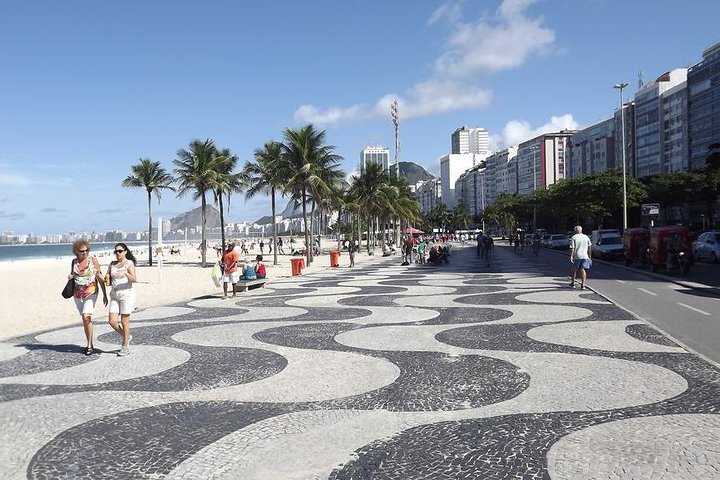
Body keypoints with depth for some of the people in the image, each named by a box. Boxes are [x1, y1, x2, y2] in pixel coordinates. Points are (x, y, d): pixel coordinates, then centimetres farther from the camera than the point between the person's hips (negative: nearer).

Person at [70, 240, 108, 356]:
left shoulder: (93, 260, -5)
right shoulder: (74, 261, 8)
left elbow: (100, 278, -4)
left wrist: (105, 294, -5)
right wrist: (71, 276, -1)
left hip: (91, 292, -5)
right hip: (78, 294, 5)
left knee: (86, 317, -19)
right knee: (85, 319, 10)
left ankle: (89, 345, -12)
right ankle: (89, 344, 21)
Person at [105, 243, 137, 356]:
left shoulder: (129, 263, -5)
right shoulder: (112, 264, 12)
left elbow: (134, 279, -18)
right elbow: (108, 281, 14)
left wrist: (125, 273, -36)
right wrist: (107, 279, -9)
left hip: (127, 294, -6)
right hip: (115, 295, 6)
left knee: (124, 321, -2)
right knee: (112, 321, -1)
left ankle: (125, 347, 10)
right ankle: (126, 337, 24)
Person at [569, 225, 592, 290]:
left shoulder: (573, 238, -4)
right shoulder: (586, 237, 7)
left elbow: (572, 248, -10)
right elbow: (589, 247, 9)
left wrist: (571, 256, -9)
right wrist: (589, 255, 18)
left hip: (576, 256, -2)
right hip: (585, 256, 2)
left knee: (574, 269, 15)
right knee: (583, 270, 0)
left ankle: (573, 283, 27)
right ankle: (583, 285, -11)